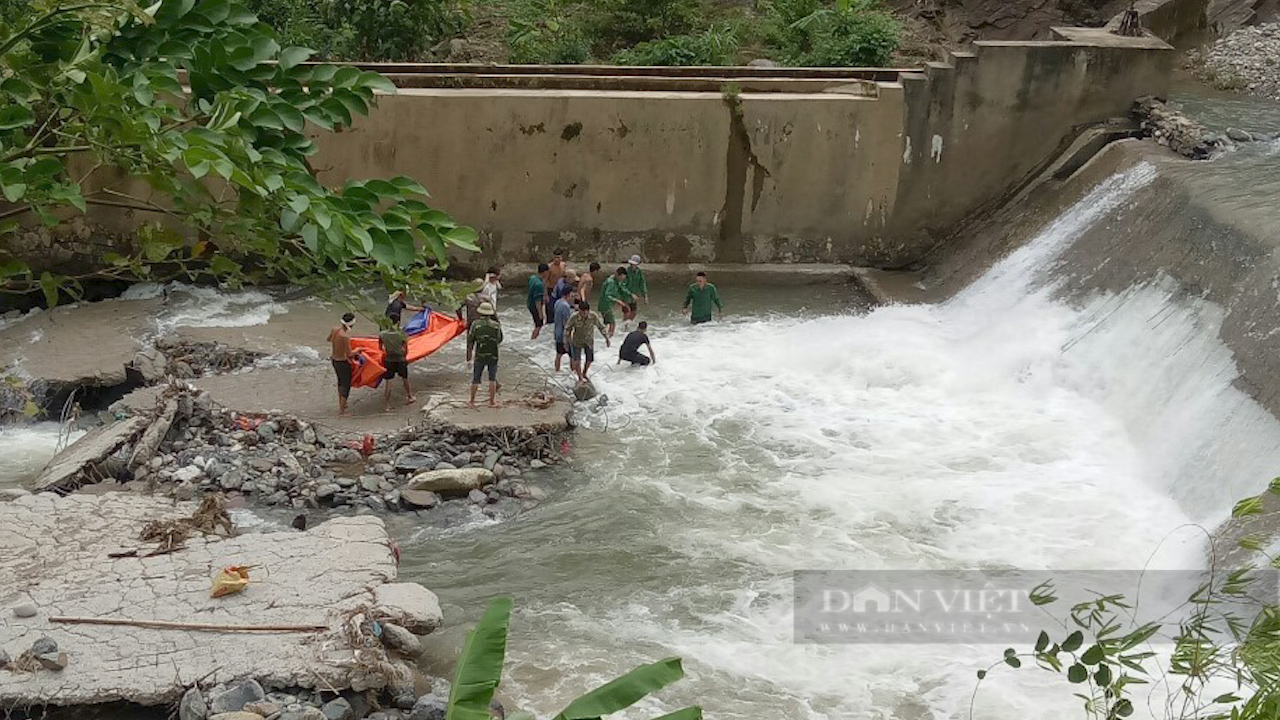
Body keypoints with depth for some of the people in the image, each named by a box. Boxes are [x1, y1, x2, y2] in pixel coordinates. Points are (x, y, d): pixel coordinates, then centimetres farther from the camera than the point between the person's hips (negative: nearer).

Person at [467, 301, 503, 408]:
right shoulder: (496, 325, -2)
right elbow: (500, 340, 10)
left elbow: (470, 341, -1)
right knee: (492, 379, 10)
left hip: (479, 356, 0)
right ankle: (492, 402, 10)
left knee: (475, 379, 10)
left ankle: (472, 401, 17)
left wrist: (469, 353, 11)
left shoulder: (475, 324, -5)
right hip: (493, 355, 1)